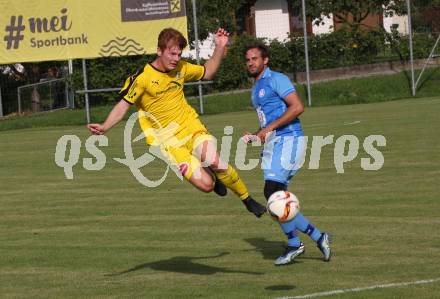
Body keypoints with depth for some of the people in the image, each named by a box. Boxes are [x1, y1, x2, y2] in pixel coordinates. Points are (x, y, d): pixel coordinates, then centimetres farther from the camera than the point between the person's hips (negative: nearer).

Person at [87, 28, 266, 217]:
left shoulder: (181, 68, 3)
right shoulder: (142, 78, -13)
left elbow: (207, 73, 21)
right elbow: (123, 105, -12)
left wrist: (219, 48, 8)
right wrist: (104, 128, -27)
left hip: (191, 127, 3)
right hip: (168, 141, -3)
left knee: (214, 161, -27)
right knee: (205, 184, -19)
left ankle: (248, 200, -5)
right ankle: (212, 177, 21)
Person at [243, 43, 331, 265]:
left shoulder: (276, 80, -5)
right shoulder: (256, 89, 22)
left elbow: (297, 107, -17)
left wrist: (269, 128, -18)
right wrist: (254, 136, 11)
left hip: (288, 140, -9)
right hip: (273, 143, 10)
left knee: (272, 191, -19)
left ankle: (294, 244, -9)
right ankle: (318, 237, 10)